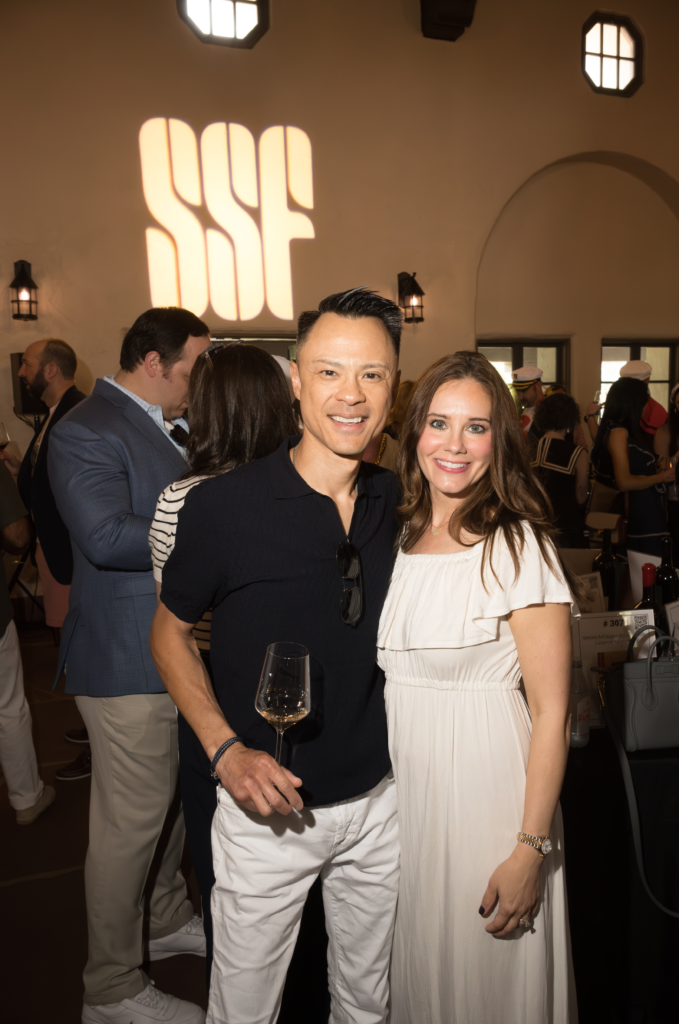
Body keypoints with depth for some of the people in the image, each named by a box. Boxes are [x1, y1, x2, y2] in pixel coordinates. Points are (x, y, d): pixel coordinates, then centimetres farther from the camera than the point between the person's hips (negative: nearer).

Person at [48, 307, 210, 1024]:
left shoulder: (168, 427, 13)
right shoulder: (85, 433, -16)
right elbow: (107, 536, -27)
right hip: (129, 661, -9)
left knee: (173, 800, 23)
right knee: (130, 821, 3)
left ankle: (166, 920, 45)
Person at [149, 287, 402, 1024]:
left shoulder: (400, 502, -4)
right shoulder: (223, 505, -17)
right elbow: (170, 632, -4)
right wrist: (226, 750, -16)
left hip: (378, 800, 4)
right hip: (267, 807, -3)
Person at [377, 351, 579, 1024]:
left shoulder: (518, 548, -16)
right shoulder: (399, 537, 3)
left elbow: (551, 714, -15)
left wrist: (531, 850, -17)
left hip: (484, 788, -5)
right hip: (402, 785, 6)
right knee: (416, 968, 22)